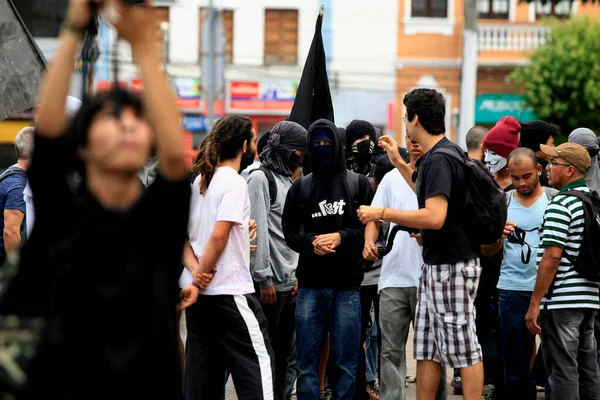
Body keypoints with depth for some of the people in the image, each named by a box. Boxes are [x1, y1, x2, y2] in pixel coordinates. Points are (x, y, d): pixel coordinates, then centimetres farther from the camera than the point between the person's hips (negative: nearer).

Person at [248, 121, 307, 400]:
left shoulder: (287, 182, 18)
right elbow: (258, 231, -15)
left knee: (283, 352, 11)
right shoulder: (260, 178, -8)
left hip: (289, 282, 8)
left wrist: (297, 277, 12)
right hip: (270, 282, -8)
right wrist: (265, 280, -18)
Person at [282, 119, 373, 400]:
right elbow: (290, 232, 5)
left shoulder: (359, 184, 7)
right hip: (310, 284, 1)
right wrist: (312, 242, -14)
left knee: (345, 360, 2)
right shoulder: (300, 188, 10)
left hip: (347, 284, -1)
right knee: (307, 360, 1)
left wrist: (341, 237, -13)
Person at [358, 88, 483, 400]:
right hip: (435, 262, 10)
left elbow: (435, 217, -29)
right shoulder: (447, 153, 13)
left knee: (461, 346, -4)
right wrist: (398, 162, 28)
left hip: (452, 265, -10)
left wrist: (382, 213, -24)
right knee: (426, 347, 11)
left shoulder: (439, 159, -19)